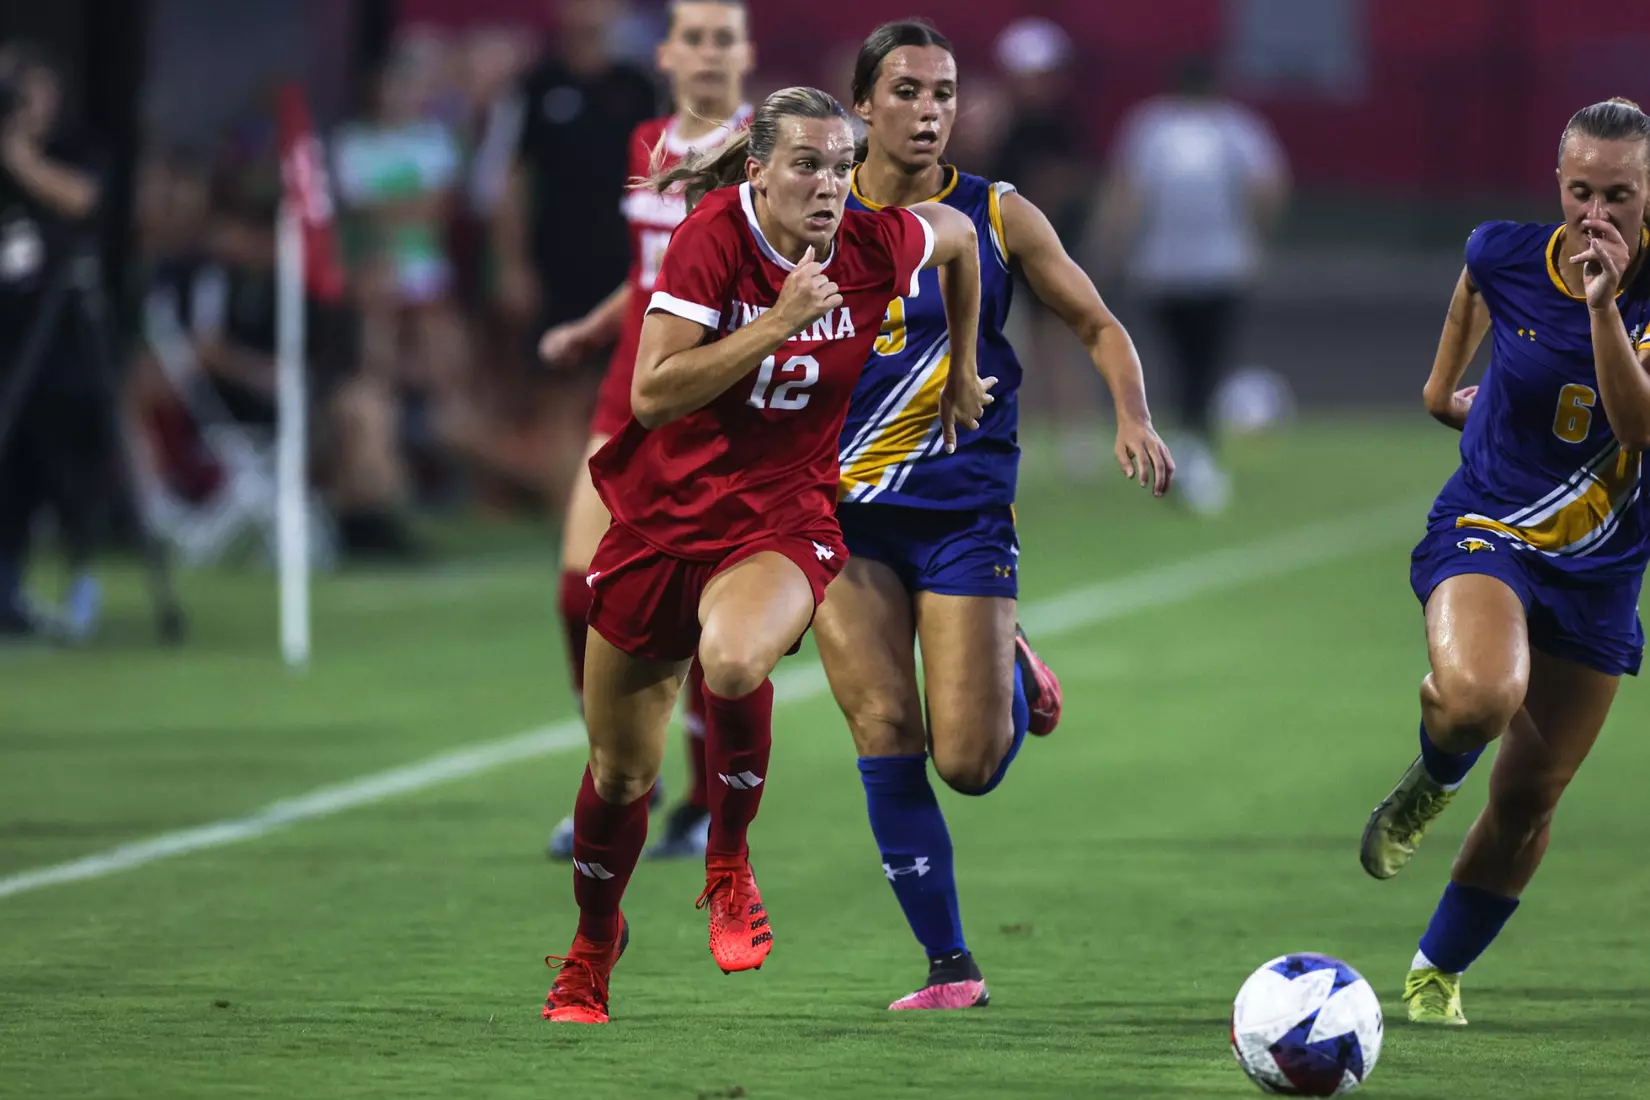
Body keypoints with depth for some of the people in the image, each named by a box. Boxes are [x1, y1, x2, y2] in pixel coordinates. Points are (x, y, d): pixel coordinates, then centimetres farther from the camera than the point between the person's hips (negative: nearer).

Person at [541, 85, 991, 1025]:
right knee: (620, 773, 10)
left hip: (782, 519, 0)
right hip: (663, 515, 0)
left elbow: (961, 236, 16)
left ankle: (730, 867, -11)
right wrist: (779, 323, -28)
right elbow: (652, 394, -23)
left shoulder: (876, 247, -8)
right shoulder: (712, 238, -16)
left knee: (733, 659, -36)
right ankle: (593, 947, 39)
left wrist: (963, 374, 24)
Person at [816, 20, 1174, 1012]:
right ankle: (950, 965, 2)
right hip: (845, 510, 1)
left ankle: (1012, 672, 28)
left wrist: (1135, 419, -11)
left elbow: (1098, 325, 6)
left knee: (969, 764, -8)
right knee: (885, 737, -8)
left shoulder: (998, 217, -1)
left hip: (966, 508, -1)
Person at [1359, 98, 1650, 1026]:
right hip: (1485, 533, -1)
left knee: (1530, 797, 8)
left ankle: (1441, 969, 32)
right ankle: (1434, 779, 1)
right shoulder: (1503, 256, -8)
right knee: (1481, 694, -35)